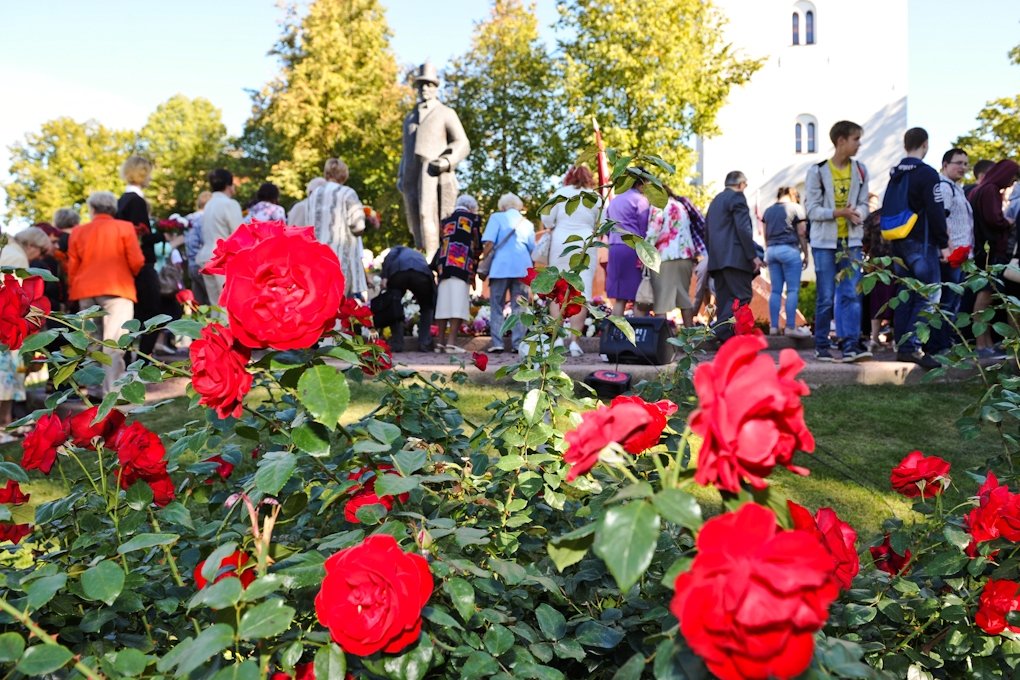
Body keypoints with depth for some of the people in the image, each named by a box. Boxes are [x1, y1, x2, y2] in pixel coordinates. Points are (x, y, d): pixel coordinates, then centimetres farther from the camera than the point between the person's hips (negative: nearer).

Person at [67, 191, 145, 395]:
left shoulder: (78, 232, 8)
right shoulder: (124, 227, -1)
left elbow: (72, 267, 8)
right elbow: (136, 261, -4)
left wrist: (75, 289, 20)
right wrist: (128, 275, 16)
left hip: (86, 291, 4)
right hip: (117, 289, -4)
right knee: (114, 343, -7)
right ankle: (112, 391, -14)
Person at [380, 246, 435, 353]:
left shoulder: (398, 249, 38)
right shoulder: (419, 255, 45)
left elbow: (391, 255, 9)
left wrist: (384, 277, -2)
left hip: (398, 271, -2)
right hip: (422, 274, 2)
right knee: (426, 307, 27)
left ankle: (396, 344, 15)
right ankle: (424, 344, 17)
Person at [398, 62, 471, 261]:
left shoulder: (446, 113, 12)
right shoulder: (410, 118, 29)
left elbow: (462, 145, 4)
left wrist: (447, 162, -15)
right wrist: (400, 176, 18)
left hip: (433, 173, -6)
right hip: (411, 176, 6)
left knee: (428, 215, -20)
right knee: (415, 222, 1)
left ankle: (432, 261, -25)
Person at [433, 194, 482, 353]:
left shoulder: (446, 221, 23)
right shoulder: (472, 218, 9)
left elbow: (441, 245, 20)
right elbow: (478, 244, 6)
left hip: (444, 267, 6)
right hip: (462, 267, -6)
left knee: (444, 303, 7)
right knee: (458, 304, -8)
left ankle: (440, 342, 7)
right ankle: (451, 342, -16)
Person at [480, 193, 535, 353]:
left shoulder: (496, 217, 6)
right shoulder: (527, 223, 17)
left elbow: (489, 243, -6)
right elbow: (532, 249, 15)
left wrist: (483, 261, 3)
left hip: (501, 266, -2)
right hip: (523, 268, 3)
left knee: (497, 306, 4)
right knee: (519, 307, 5)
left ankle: (497, 343, -5)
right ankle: (518, 343, -2)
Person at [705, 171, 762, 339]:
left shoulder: (715, 200, 24)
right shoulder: (737, 197, -2)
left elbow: (707, 232, 24)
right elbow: (743, 229, -13)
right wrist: (753, 255, -14)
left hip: (717, 259, 9)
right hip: (735, 257, -9)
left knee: (725, 299, 7)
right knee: (742, 296, -11)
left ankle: (724, 336, 3)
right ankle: (723, 332, -22)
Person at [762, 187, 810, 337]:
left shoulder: (768, 210, 15)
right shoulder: (796, 208, 0)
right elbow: (801, 233, -3)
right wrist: (806, 254, 2)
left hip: (771, 250, 6)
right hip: (789, 249, -6)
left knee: (775, 290, 6)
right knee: (793, 290, -4)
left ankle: (774, 326, 4)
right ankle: (790, 327, -8)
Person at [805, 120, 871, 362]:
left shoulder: (860, 170, 7)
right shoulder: (818, 171, -5)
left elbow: (863, 204, 9)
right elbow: (812, 209, -8)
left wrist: (857, 214, -15)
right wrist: (838, 212, -22)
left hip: (851, 240, 3)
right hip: (825, 241, -3)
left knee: (852, 294, -4)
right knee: (826, 297, 0)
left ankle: (850, 345, -4)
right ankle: (822, 346, 10)